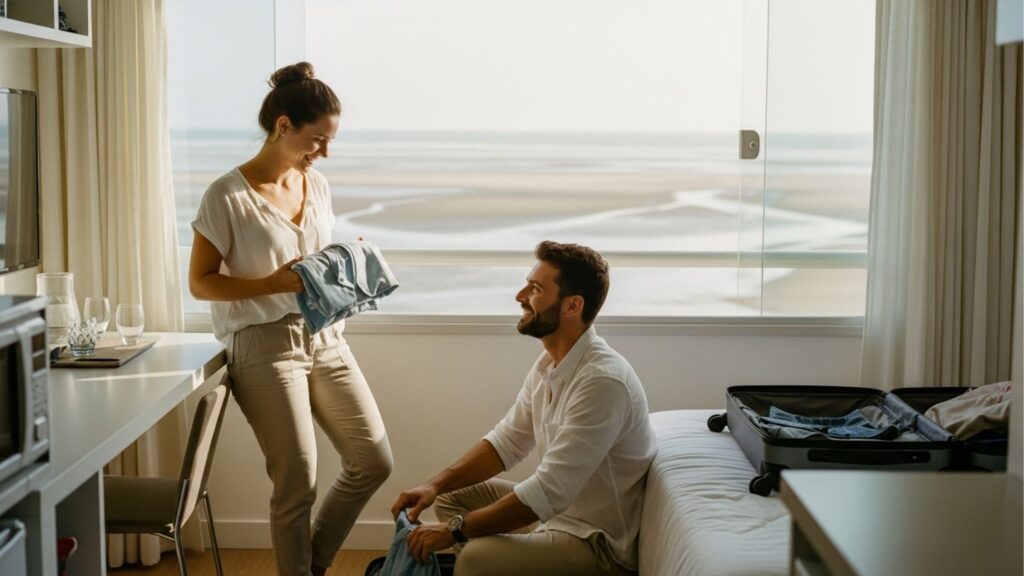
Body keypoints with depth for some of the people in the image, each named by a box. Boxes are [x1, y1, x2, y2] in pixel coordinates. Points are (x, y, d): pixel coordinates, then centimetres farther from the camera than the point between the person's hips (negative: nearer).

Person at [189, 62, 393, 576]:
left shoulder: (317, 185, 9)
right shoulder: (228, 196, -11)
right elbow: (200, 282, -8)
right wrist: (272, 284, -21)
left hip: (324, 337, 7)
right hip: (265, 346, -7)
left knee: (374, 461, 5)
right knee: (297, 485, -3)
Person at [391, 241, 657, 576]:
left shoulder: (602, 381, -27)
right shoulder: (550, 362, 3)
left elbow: (548, 491, -29)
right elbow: (508, 441, 12)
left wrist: (455, 529, -22)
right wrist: (436, 485, -2)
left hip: (598, 541, -10)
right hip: (557, 510, 10)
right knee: (451, 494, 13)